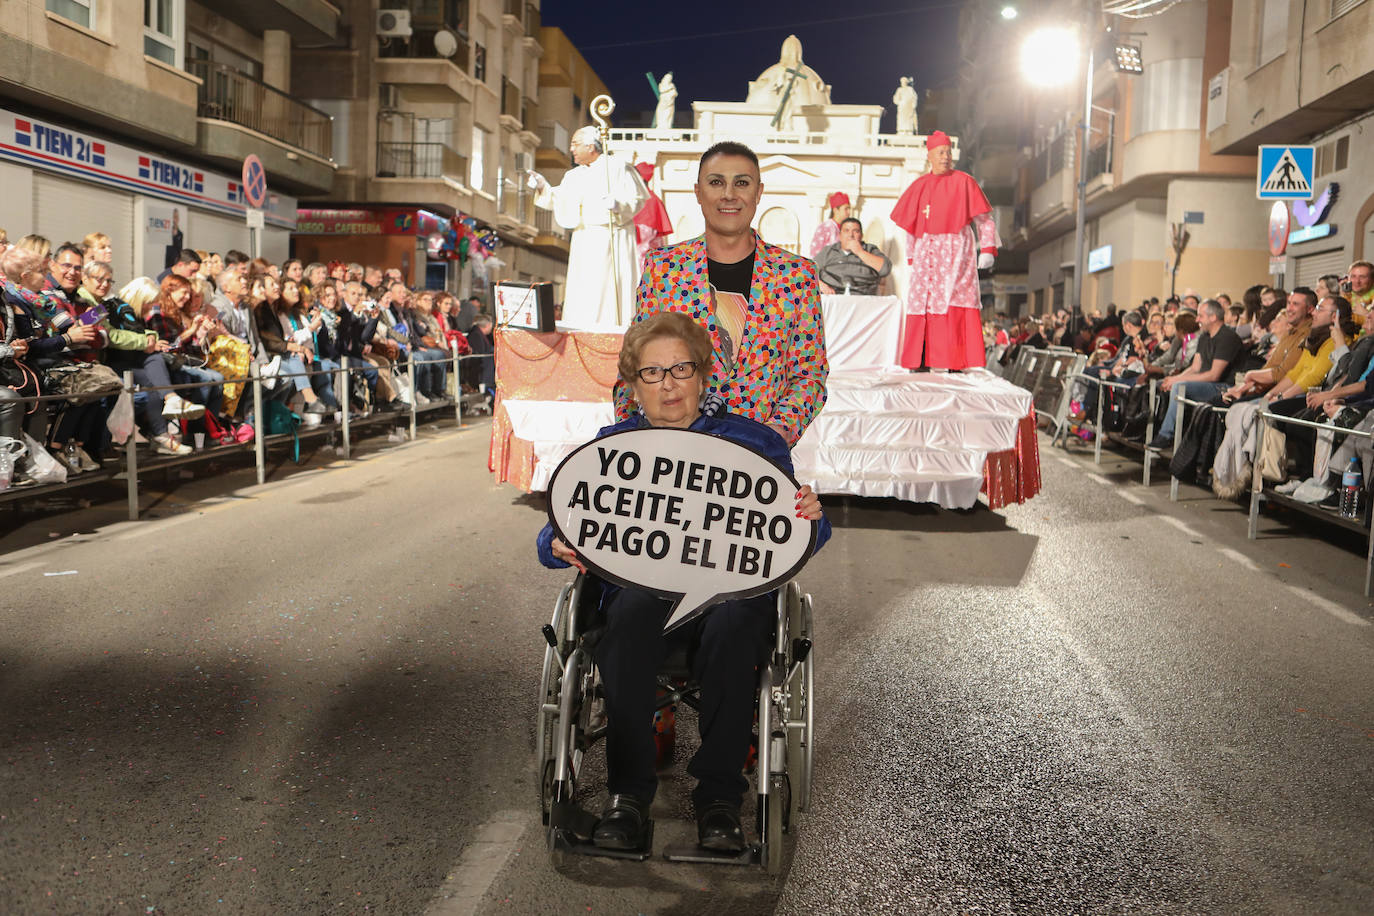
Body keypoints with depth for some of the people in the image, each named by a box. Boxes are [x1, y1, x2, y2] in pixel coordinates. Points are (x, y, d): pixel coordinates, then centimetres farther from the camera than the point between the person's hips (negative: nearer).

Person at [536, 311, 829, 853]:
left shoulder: (754, 442, 10)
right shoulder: (610, 447, 14)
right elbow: (557, 537, 10)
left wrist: (810, 518, -18)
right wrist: (560, 545, -16)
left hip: (734, 589, -1)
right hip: (641, 588, 1)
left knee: (731, 622, -35)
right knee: (631, 615, -34)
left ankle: (719, 793, -21)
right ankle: (628, 791, -22)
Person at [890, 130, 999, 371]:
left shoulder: (964, 182, 5)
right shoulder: (919, 186, 14)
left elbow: (984, 220, 4)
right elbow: (910, 225, 19)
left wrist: (987, 249, -5)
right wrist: (911, 257, 14)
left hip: (956, 251, -3)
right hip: (926, 252, 3)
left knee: (954, 302, -12)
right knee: (922, 302, -2)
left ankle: (956, 360, -12)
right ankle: (920, 359, 1)